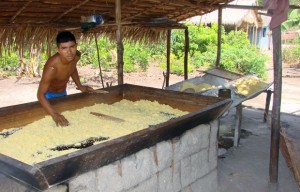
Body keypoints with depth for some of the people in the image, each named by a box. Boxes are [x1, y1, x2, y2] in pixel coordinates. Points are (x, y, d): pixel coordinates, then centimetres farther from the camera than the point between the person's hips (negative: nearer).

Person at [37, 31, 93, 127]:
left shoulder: (77, 56, -21)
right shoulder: (52, 67, -41)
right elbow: (40, 94, -39)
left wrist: (80, 86, 0)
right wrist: (54, 114, -51)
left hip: (63, 93, 6)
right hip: (49, 95, -6)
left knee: (65, 113, 21)